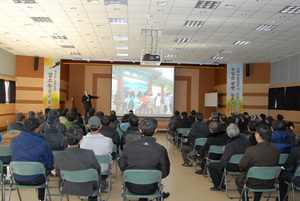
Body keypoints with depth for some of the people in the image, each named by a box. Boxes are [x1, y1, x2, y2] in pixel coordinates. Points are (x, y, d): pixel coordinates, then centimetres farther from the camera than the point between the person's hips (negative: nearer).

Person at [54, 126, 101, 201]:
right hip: (87, 189, -2)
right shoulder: (89, 154, -30)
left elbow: (58, 173, -3)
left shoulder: (58, 157, -22)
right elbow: (98, 169, -11)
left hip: (67, 188, 2)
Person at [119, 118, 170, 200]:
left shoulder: (130, 146, -16)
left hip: (131, 187, 1)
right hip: (150, 189, 0)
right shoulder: (161, 150, -20)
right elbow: (165, 172, -9)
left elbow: (122, 166, -5)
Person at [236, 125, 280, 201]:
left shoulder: (250, 150, -27)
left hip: (252, 184, -4)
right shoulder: (277, 150, -14)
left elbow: (241, 167, -14)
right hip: (269, 185, 4)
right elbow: (275, 165, 4)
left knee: (238, 180, 27)